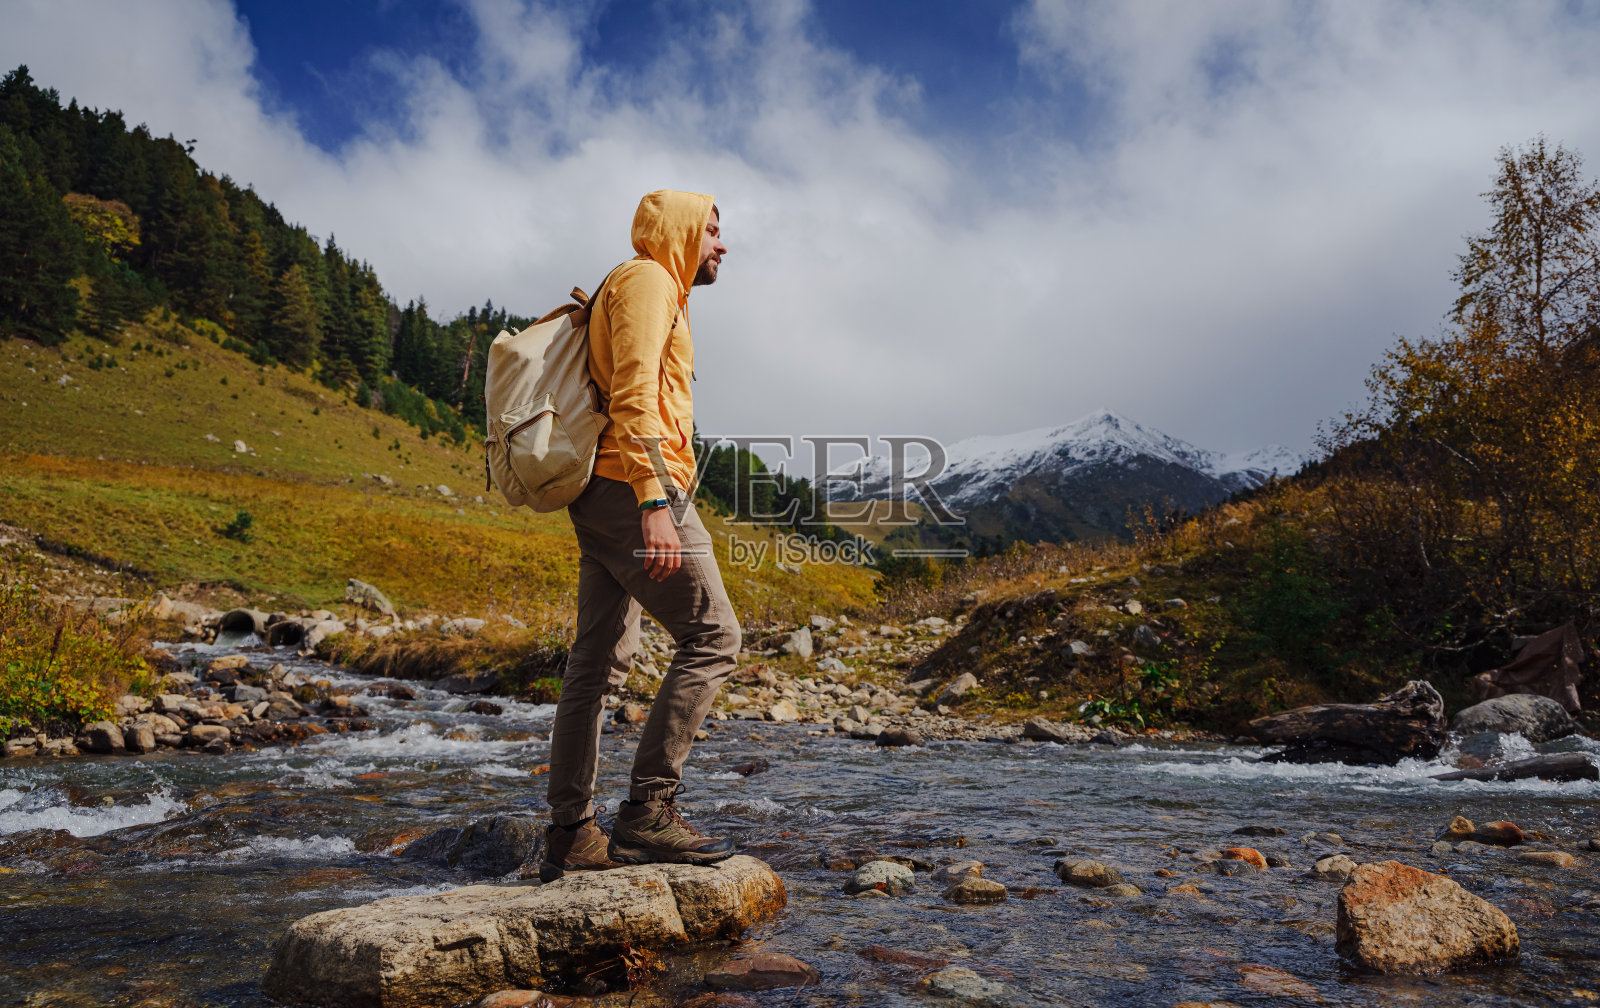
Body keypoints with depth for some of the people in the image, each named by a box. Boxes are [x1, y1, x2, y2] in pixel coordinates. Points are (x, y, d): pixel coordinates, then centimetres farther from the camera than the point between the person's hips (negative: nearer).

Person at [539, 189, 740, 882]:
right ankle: (649, 809, -7)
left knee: (598, 662, 7)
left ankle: (570, 836, 10)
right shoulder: (647, 280, -2)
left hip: (601, 498, 10)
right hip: (634, 487, -10)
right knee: (712, 638, -7)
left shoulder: (655, 292, 29)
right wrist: (655, 504, -26)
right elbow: (634, 394, -17)